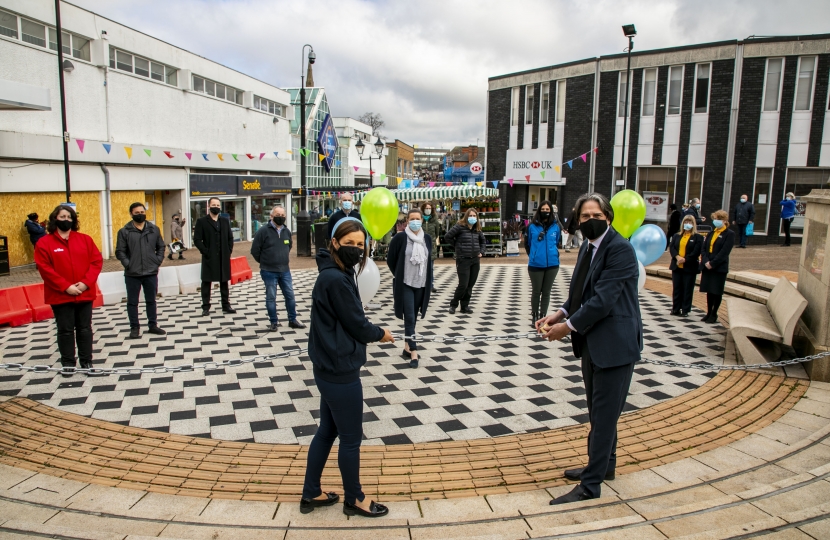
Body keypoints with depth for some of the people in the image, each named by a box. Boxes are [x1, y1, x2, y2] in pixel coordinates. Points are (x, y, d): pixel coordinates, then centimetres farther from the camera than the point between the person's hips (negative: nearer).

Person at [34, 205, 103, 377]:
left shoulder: (85, 239, 5)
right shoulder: (44, 243, -3)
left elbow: (97, 261, 0)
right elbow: (45, 268, -9)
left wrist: (86, 282, -12)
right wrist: (66, 287, -16)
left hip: (85, 294, 2)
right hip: (60, 296, -2)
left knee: (85, 328, 10)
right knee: (65, 330, 6)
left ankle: (87, 361, 20)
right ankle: (67, 363, 18)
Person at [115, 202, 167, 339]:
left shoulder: (154, 229, 5)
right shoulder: (124, 231, -3)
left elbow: (161, 247, 12)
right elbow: (120, 252, -3)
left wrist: (158, 261, 1)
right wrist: (128, 265, -11)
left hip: (151, 273, 2)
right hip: (132, 274, -2)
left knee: (151, 300, 13)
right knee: (132, 302, 6)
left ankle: (153, 325, 24)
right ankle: (134, 328, 16)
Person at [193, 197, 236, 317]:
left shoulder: (225, 221, 12)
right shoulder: (201, 221, -2)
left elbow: (230, 238, 14)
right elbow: (197, 240, -6)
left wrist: (229, 251, 2)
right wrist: (205, 252, -12)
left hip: (224, 258, 4)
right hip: (209, 258, -4)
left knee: (224, 282, 9)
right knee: (206, 282, 2)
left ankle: (226, 306, 16)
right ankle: (206, 307, 9)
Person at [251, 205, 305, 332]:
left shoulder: (287, 231, 5)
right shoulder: (263, 231, -12)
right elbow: (254, 250, -6)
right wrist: (265, 262, 4)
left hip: (285, 270, 5)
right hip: (269, 272, -5)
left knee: (290, 295, 9)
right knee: (271, 298, 4)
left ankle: (292, 320, 21)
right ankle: (273, 322, 15)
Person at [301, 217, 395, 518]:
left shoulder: (336, 274, 7)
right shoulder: (336, 280, -23)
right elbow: (358, 326, -16)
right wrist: (381, 334, 1)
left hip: (330, 369, 10)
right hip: (341, 372, -10)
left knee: (327, 431, 21)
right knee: (351, 438, 8)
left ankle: (311, 494, 35)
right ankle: (354, 499, 28)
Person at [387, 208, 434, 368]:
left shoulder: (427, 238, 4)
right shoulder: (400, 238, -10)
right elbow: (390, 259, 0)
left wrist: (429, 279, 13)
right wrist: (399, 276, 6)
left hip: (421, 284, 4)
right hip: (405, 284, -4)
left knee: (413, 317, 12)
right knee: (409, 317, -7)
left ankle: (407, 347, 24)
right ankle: (413, 352, -5)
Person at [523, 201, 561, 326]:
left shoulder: (556, 226, -2)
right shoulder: (532, 226, -6)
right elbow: (527, 244, 8)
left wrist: (551, 254, 12)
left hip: (552, 265, 2)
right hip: (536, 265, -2)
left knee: (546, 292, 11)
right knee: (536, 292, 9)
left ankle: (543, 316, 22)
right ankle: (535, 317, 21)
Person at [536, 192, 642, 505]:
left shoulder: (619, 249, -18)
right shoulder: (588, 247, 10)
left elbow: (603, 299, -23)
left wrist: (569, 326, -17)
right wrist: (560, 314, -3)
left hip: (614, 344, -9)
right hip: (592, 342, 9)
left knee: (604, 413, 0)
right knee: (597, 411, 21)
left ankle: (591, 485, 9)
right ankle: (604, 465, 39)